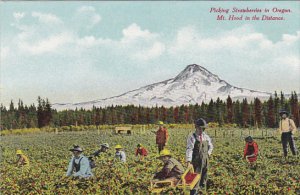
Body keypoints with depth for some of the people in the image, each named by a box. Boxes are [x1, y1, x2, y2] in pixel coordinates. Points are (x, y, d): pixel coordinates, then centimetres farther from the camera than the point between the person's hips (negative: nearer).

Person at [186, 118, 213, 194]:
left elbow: (210, 146, 23)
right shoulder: (192, 137, -11)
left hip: (205, 160, 6)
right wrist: (188, 162, -31)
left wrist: (208, 154, 5)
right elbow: (189, 149, -21)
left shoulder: (206, 136, 6)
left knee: (203, 178, 16)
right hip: (196, 161, -5)